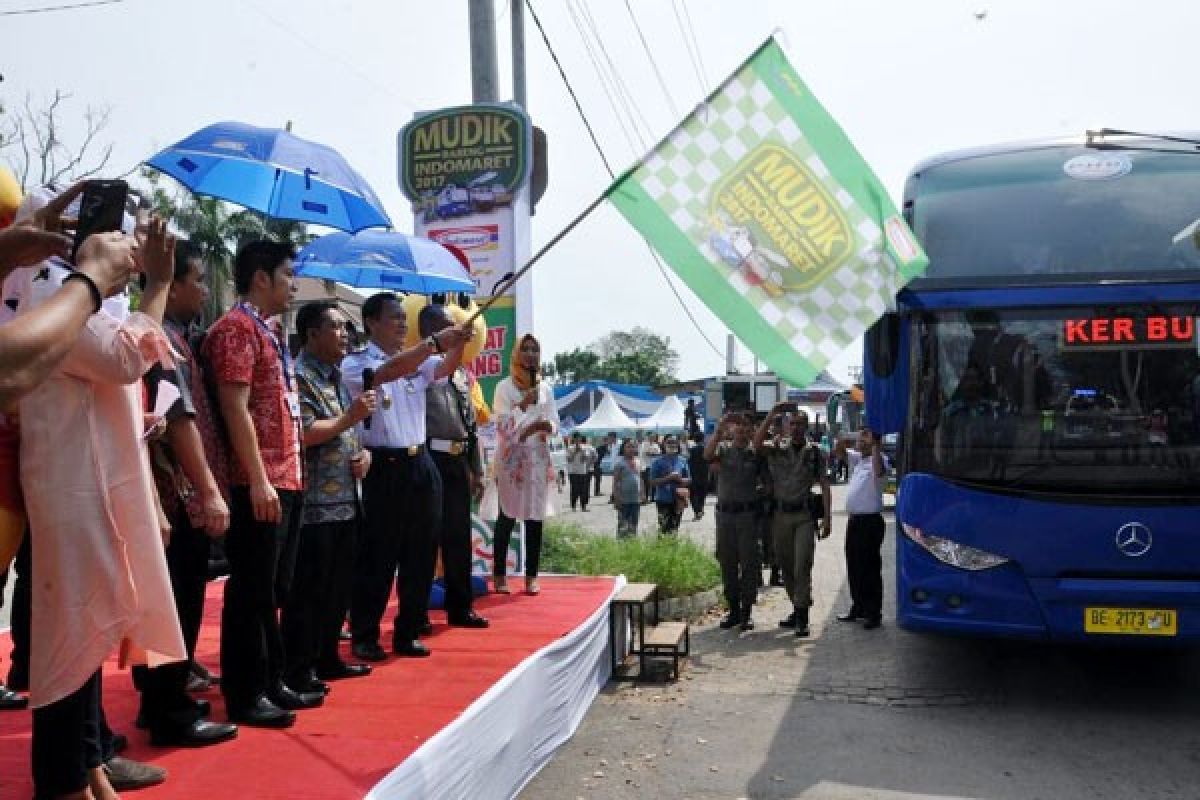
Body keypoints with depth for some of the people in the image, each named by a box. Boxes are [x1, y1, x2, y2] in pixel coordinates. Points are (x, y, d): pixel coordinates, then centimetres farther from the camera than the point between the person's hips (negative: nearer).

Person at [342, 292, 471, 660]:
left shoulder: (418, 361, 12)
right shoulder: (356, 362, -5)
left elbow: (444, 369, -5)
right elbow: (386, 373, -24)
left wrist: (458, 342, -25)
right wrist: (433, 342, -31)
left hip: (421, 465, 6)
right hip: (384, 468, -6)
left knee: (420, 554, 10)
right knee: (378, 556, 2)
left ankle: (408, 631, 22)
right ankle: (364, 636, 16)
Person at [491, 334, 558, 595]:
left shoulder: (545, 389, 12)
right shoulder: (504, 387, 0)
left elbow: (554, 425, 7)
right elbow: (502, 425, -9)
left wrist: (537, 426, -12)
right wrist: (523, 405, -15)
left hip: (538, 459, 4)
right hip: (511, 459, -4)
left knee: (536, 517, 1)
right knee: (507, 517, -4)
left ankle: (531, 575, 6)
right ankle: (499, 574, 3)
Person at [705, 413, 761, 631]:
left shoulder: (755, 453, 4)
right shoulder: (723, 448, 5)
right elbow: (708, 455, -17)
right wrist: (719, 429, -23)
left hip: (748, 513, -2)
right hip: (725, 513, 2)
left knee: (749, 563, 0)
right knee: (727, 563, 9)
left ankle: (747, 611, 9)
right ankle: (733, 609, 20)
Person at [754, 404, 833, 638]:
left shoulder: (814, 452, 3)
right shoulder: (777, 449, 6)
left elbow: (824, 485, 1)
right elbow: (757, 444, -15)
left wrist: (827, 518, -6)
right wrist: (771, 416, -19)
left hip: (804, 515, -3)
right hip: (781, 515, 3)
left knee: (802, 565, -11)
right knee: (786, 566, 10)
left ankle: (802, 614, -9)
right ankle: (798, 608, 24)